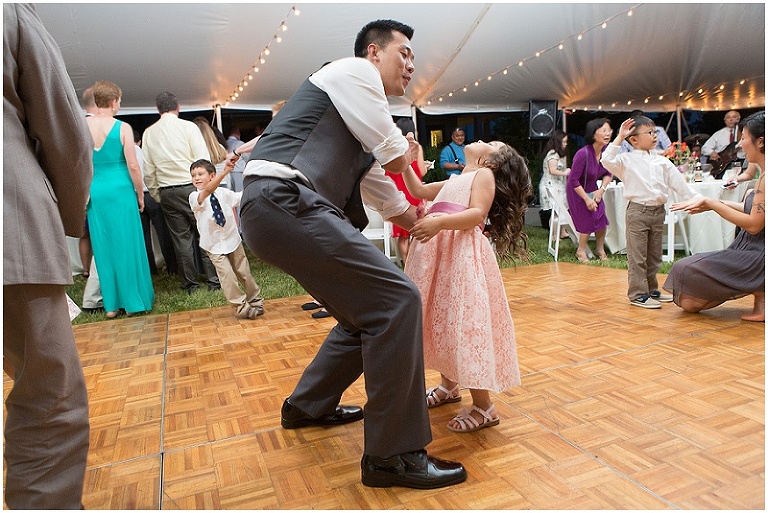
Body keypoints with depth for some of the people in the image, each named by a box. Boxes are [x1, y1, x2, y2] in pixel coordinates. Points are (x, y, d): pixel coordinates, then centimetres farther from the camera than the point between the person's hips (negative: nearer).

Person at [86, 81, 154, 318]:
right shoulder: (123, 128, -8)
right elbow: (133, 166, -9)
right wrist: (140, 195, 3)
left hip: (95, 192, 3)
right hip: (120, 191, -3)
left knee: (103, 247, 10)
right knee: (127, 244, 5)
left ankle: (111, 304, 17)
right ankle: (135, 299, 13)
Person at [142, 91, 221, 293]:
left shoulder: (149, 133, 6)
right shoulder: (188, 126, -4)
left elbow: (148, 171, 6)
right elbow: (204, 161, -9)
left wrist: (156, 195, 17)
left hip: (167, 193, 3)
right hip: (192, 188, -3)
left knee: (181, 238, 8)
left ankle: (190, 284, 14)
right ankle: (213, 280, 7)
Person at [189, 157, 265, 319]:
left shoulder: (223, 192, -5)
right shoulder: (194, 197, -15)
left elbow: (242, 197, 7)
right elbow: (207, 191, -35)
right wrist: (224, 171, -48)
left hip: (232, 240, 2)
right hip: (214, 245, -2)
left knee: (243, 272, 10)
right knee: (227, 277, -10)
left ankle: (255, 301, 29)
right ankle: (241, 306, 6)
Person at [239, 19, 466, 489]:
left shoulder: (369, 130, 29)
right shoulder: (353, 70, 3)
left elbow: (391, 200, 34)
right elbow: (397, 158, -3)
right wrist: (406, 153, 20)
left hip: (284, 211, 10)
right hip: (283, 200, -10)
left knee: (369, 312, 17)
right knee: (397, 300, -15)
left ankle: (308, 406, 35)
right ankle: (393, 454, -4)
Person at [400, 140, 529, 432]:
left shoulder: (484, 174, 5)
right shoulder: (454, 181, 30)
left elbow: (478, 213, -12)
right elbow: (418, 191, 37)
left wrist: (440, 222, -27)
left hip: (463, 255, -8)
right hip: (436, 253, 9)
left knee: (465, 324, -11)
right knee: (442, 321, 14)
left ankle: (483, 407, -3)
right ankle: (448, 385, 31)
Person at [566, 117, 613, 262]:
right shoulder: (583, 154, -30)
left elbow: (608, 173, 5)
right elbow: (574, 180, -25)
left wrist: (601, 190, -10)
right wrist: (587, 199, -21)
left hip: (593, 189, 6)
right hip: (577, 191, -6)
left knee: (602, 218, 1)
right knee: (588, 221, -4)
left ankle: (600, 249, 22)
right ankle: (581, 251, 19)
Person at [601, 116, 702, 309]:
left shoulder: (662, 161, 11)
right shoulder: (627, 160, -3)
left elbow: (678, 183, 13)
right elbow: (607, 161, -20)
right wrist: (619, 138, -16)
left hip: (658, 211, 6)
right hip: (637, 211, -6)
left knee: (654, 255, 15)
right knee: (637, 256, -3)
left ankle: (652, 289, 27)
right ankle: (638, 294, 2)